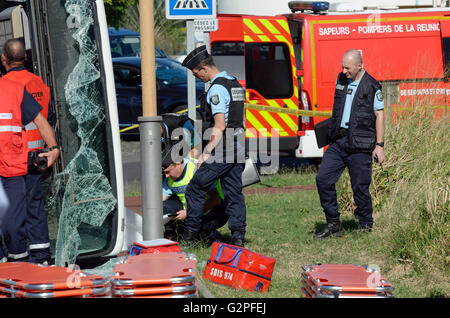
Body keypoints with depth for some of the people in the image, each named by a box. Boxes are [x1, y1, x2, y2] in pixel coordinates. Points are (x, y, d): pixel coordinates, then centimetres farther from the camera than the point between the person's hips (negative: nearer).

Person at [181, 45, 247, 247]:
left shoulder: (217, 89, -15)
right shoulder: (235, 84, 15)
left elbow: (220, 126, -21)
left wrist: (206, 152, -19)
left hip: (221, 150, -9)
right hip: (237, 148, 9)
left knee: (196, 189, 1)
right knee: (234, 192, 8)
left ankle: (190, 233, 6)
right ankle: (238, 236, 5)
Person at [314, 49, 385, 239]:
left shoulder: (372, 86, -6)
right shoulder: (341, 80, 11)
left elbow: (379, 115, -5)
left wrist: (379, 145, -9)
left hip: (359, 145, -6)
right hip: (338, 141, 6)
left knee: (360, 186, -2)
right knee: (323, 179, -2)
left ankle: (366, 227, 13)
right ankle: (333, 225, 7)